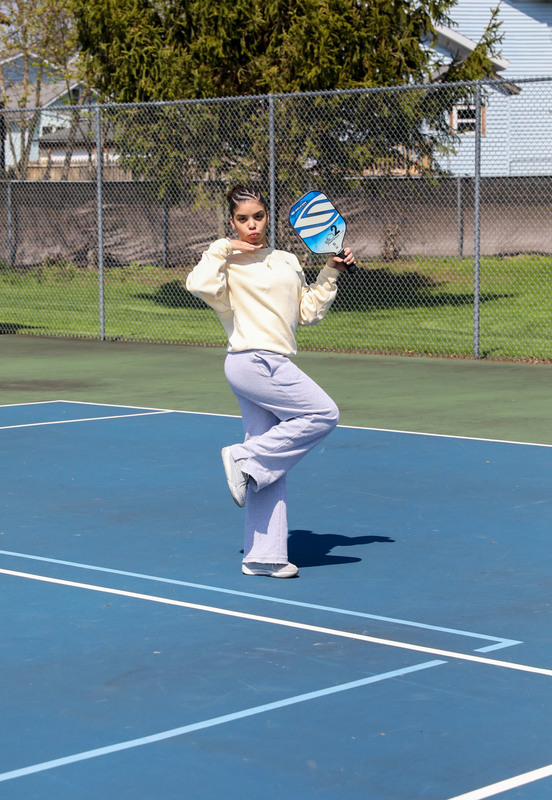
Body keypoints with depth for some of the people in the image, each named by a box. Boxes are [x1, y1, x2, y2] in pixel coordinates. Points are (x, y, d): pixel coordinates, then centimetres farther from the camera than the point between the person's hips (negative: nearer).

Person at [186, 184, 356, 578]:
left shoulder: (288, 262, 19)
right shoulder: (226, 257, -2)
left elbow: (308, 311, 23)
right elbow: (199, 285, -23)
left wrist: (331, 273, 16)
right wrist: (221, 252, -14)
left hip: (273, 367, 7)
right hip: (253, 362, -7)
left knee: (271, 467, 4)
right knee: (323, 413, -15)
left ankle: (262, 556, 5)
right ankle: (244, 458, -7)